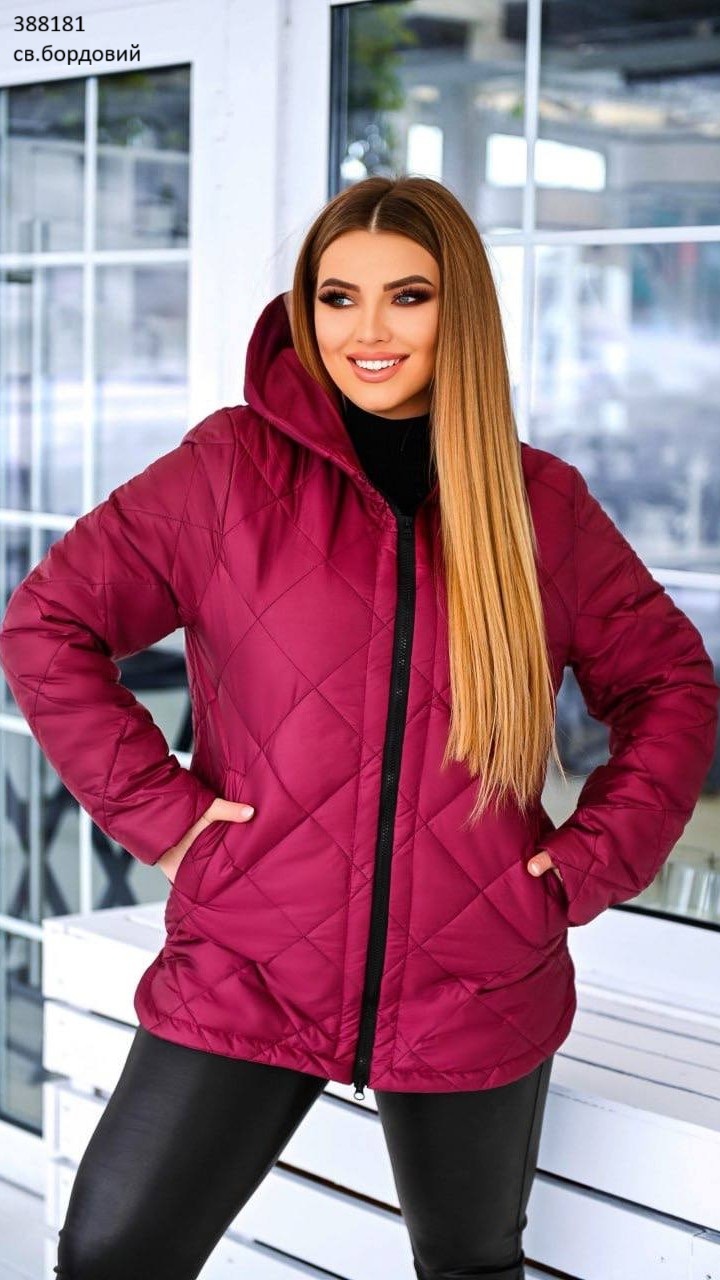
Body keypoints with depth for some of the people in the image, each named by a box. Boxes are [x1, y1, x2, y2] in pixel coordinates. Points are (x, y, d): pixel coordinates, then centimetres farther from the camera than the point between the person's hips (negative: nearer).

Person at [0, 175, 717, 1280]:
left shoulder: (543, 503, 2)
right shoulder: (232, 468, -3)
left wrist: (593, 861, 0)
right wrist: (157, 809, -9)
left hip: (477, 994, 2)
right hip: (248, 971, -1)